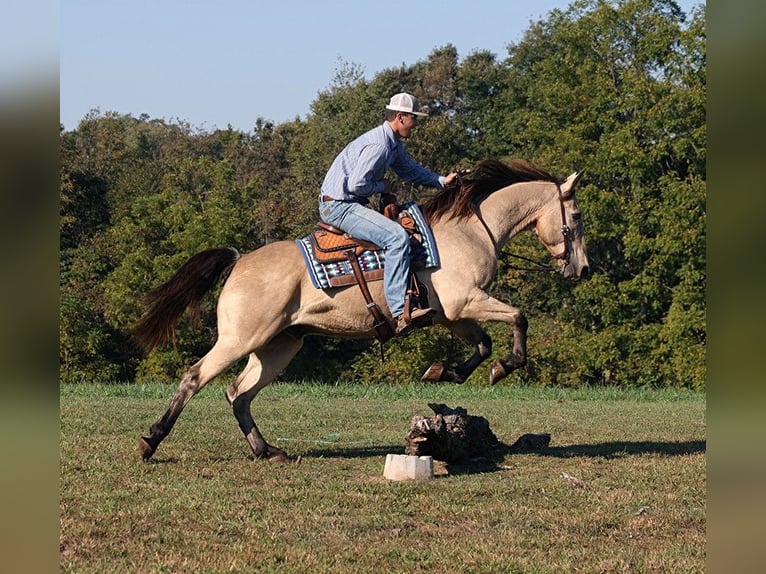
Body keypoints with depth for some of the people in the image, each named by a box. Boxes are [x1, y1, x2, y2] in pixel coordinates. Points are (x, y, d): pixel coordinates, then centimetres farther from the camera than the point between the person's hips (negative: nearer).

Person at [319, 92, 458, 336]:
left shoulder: (395, 144, 12)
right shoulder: (378, 144, -21)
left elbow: (412, 171, 27)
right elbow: (356, 185, -26)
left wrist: (442, 181, 15)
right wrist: (382, 186, -10)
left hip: (350, 204, 11)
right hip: (338, 206, -11)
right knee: (397, 237, -26)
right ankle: (400, 313, -32)